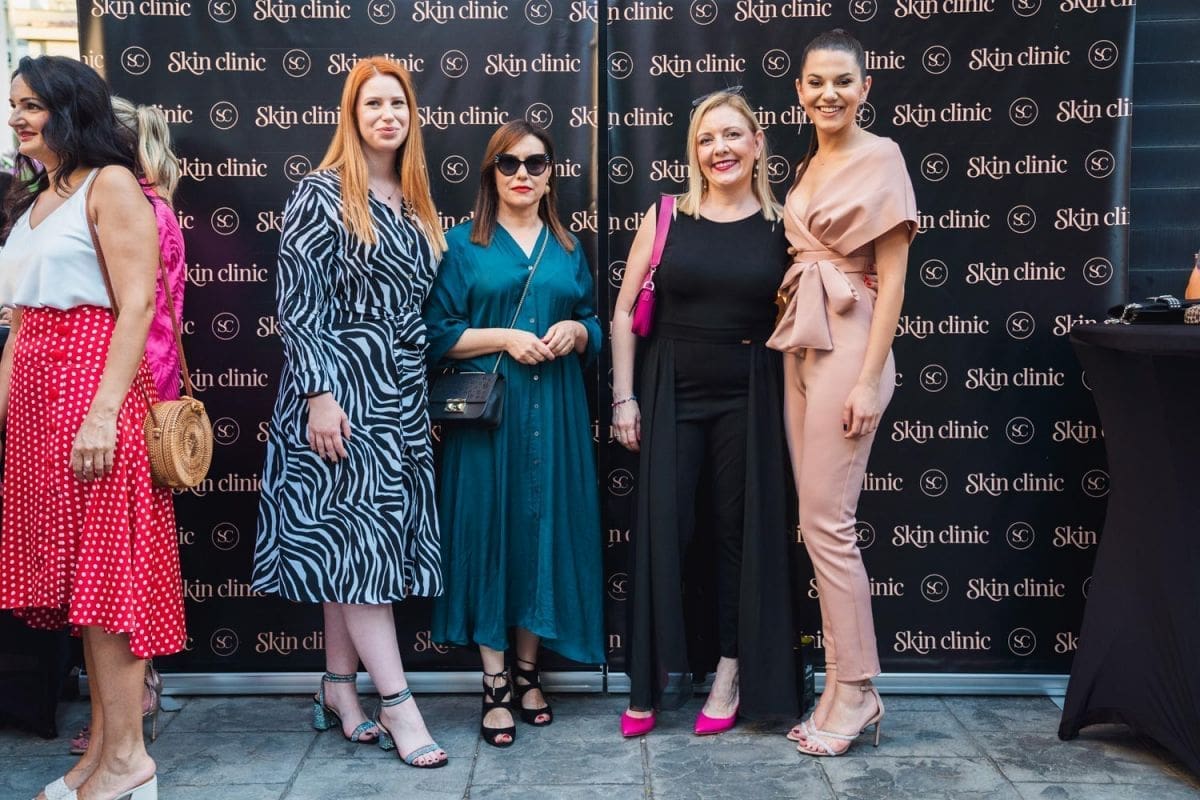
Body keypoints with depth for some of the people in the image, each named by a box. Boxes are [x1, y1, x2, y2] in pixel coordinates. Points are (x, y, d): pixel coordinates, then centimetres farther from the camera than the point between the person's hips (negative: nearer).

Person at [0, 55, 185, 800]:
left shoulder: (110, 185, -5)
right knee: (73, 570, 8)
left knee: (104, 569, -6)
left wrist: (103, 412, -21)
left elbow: (136, 305, -14)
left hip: (94, 385, -8)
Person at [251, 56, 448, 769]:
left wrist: (424, 392, 15)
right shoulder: (322, 195, -5)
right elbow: (299, 302, -10)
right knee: (360, 533, -7)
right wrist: (319, 393, -17)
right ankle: (397, 703, -3)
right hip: (343, 387, -6)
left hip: (401, 390, 7)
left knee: (351, 540, 9)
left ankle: (339, 691, 17)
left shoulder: (415, 203, 15)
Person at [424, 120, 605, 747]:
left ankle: (528, 670, 20)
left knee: (545, 528, 6)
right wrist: (505, 338, -14)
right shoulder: (462, 245, 3)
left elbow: (594, 330, 17)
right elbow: (437, 334, -3)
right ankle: (495, 684, 8)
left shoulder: (568, 248, 14)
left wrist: (575, 331, -4)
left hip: (554, 412, 3)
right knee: (489, 528, -2)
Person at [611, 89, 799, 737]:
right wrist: (624, 398, -2)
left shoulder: (781, 227, 3)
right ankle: (654, 678, 13)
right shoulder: (666, 217, 1)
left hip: (747, 397, 1)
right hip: (672, 392, 0)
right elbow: (623, 311, 2)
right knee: (663, 528, 0)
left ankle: (731, 672, 20)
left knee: (738, 529, 7)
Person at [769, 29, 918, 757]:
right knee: (821, 520, 8)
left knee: (826, 522, -7)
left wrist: (869, 380, -17)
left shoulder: (880, 159, -6)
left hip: (847, 347, -8)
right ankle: (845, 689, 17)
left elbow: (892, 279, -11)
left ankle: (855, 693, 5)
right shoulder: (809, 166, 15)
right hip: (800, 345, 8)